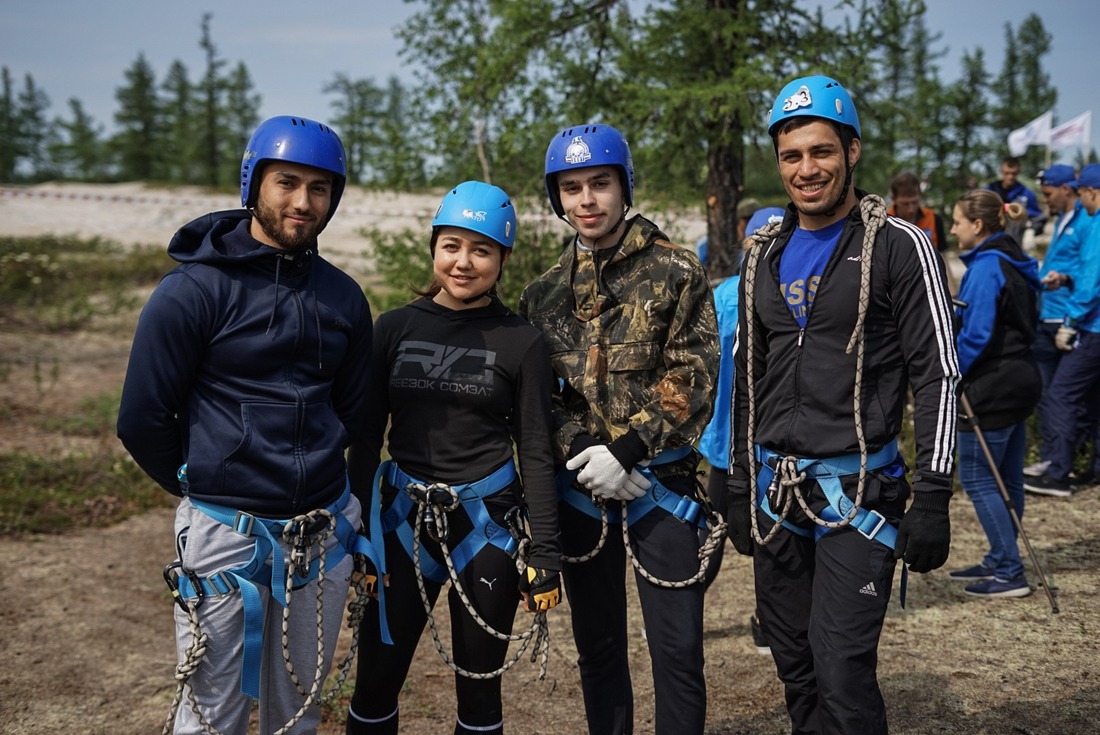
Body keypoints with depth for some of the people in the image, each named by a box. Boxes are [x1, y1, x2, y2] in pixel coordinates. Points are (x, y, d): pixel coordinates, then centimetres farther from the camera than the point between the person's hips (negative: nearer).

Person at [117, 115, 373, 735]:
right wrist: (205, 489, 5)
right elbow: (143, 421, -6)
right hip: (227, 536, -4)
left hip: (324, 536, 4)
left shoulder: (343, 297, 5)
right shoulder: (193, 290, -10)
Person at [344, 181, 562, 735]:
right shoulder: (395, 327, 3)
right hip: (402, 520, 1)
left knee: (479, 687, 9)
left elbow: (536, 453, 0)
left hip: (486, 522, -1)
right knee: (375, 683, 5)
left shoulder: (522, 343, -1)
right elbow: (366, 437, 6)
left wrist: (545, 554, -5)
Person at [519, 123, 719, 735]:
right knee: (597, 644, 14)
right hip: (581, 484, 4)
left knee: (677, 649, -2)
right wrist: (581, 449, -13)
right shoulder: (546, 292, 8)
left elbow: (692, 378, -10)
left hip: (660, 479, -3)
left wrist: (625, 450, -18)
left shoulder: (675, 271, -3)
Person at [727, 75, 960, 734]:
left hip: (857, 495, -6)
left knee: (843, 678, -11)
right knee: (797, 673, 14)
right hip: (775, 494, 6)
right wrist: (742, 490, 16)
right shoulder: (765, 257, 12)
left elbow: (938, 375, -8)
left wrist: (933, 497, -14)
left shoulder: (899, 247, -6)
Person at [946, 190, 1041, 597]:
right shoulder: (1013, 264, 13)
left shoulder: (986, 267, -16)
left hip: (992, 387, -10)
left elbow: (976, 335, -21)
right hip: (1018, 380, 10)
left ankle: (1009, 573, 0)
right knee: (1006, 478, 14)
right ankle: (1001, 561, 23)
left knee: (977, 477, -3)